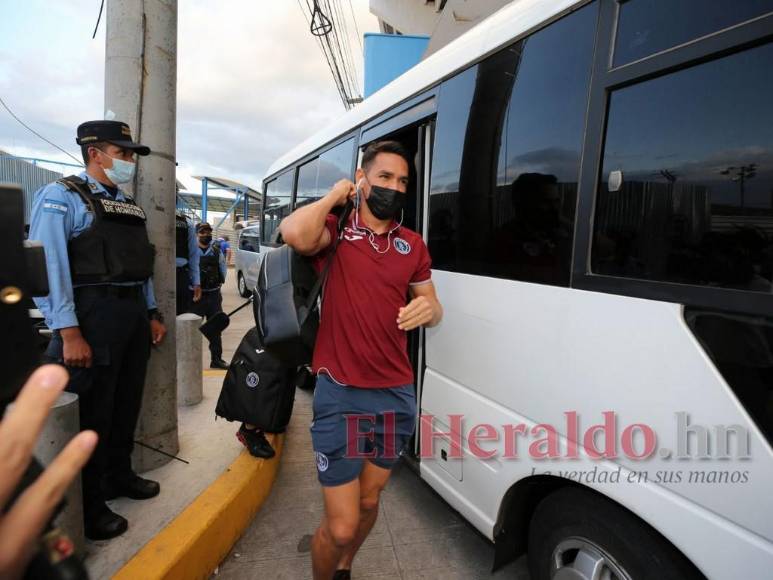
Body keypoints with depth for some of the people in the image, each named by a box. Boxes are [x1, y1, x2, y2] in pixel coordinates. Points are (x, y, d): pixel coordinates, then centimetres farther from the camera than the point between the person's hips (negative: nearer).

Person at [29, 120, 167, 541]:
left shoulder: (129, 206, 16)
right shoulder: (61, 197, -7)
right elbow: (49, 266, -16)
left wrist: (152, 314, 13)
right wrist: (69, 332, -22)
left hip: (134, 314, 7)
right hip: (94, 315, -7)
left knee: (126, 402, 18)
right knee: (92, 411, 4)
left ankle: (119, 476, 38)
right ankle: (88, 508, 21)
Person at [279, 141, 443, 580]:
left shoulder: (413, 245, 8)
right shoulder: (335, 232, -3)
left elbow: (434, 310, 13)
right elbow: (294, 234, -27)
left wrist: (428, 308, -12)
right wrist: (333, 197, -9)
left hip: (397, 395, 5)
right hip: (341, 395, -4)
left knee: (369, 501, 22)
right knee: (341, 525, 1)